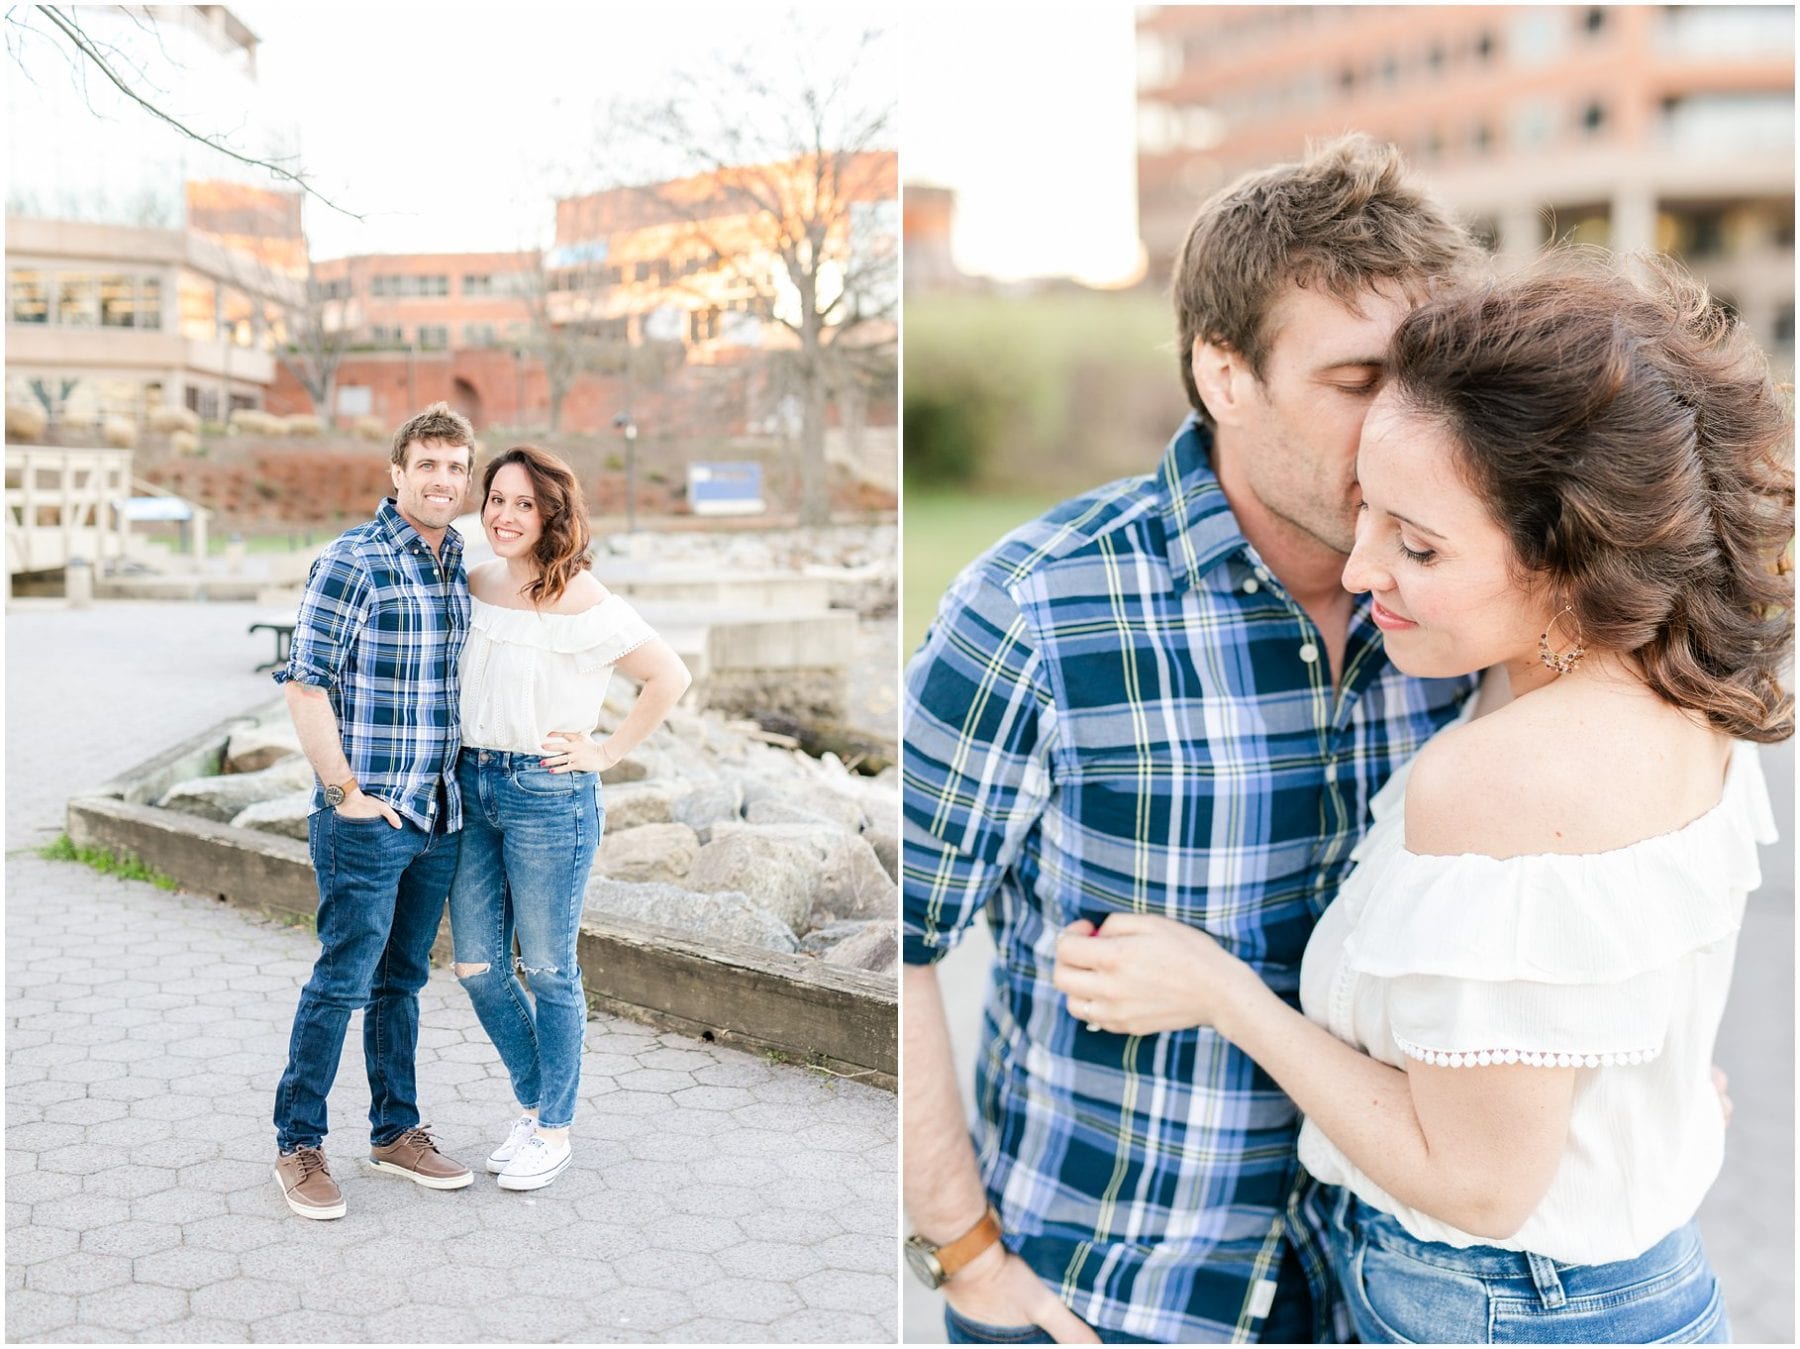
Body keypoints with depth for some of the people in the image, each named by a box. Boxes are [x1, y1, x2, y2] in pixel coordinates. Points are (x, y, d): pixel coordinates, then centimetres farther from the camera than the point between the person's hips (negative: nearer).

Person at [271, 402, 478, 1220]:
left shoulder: (457, 565, 10)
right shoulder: (351, 562, -12)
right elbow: (304, 685, -14)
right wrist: (344, 792, -14)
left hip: (440, 814, 7)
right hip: (367, 818, -7)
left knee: (403, 979, 16)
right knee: (342, 981, 0)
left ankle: (396, 1131, 27)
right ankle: (298, 1145, 14)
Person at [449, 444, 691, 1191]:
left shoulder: (578, 598, -13)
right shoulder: (473, 585, 7)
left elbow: (670, 675, -13)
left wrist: (608, 751, -11)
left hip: (549, 794, -6)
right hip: (472, 787, 7)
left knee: (548, 970, 5)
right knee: (477, 968, 11)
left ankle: (554, 1130, 21)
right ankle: (534, 1102, 32)